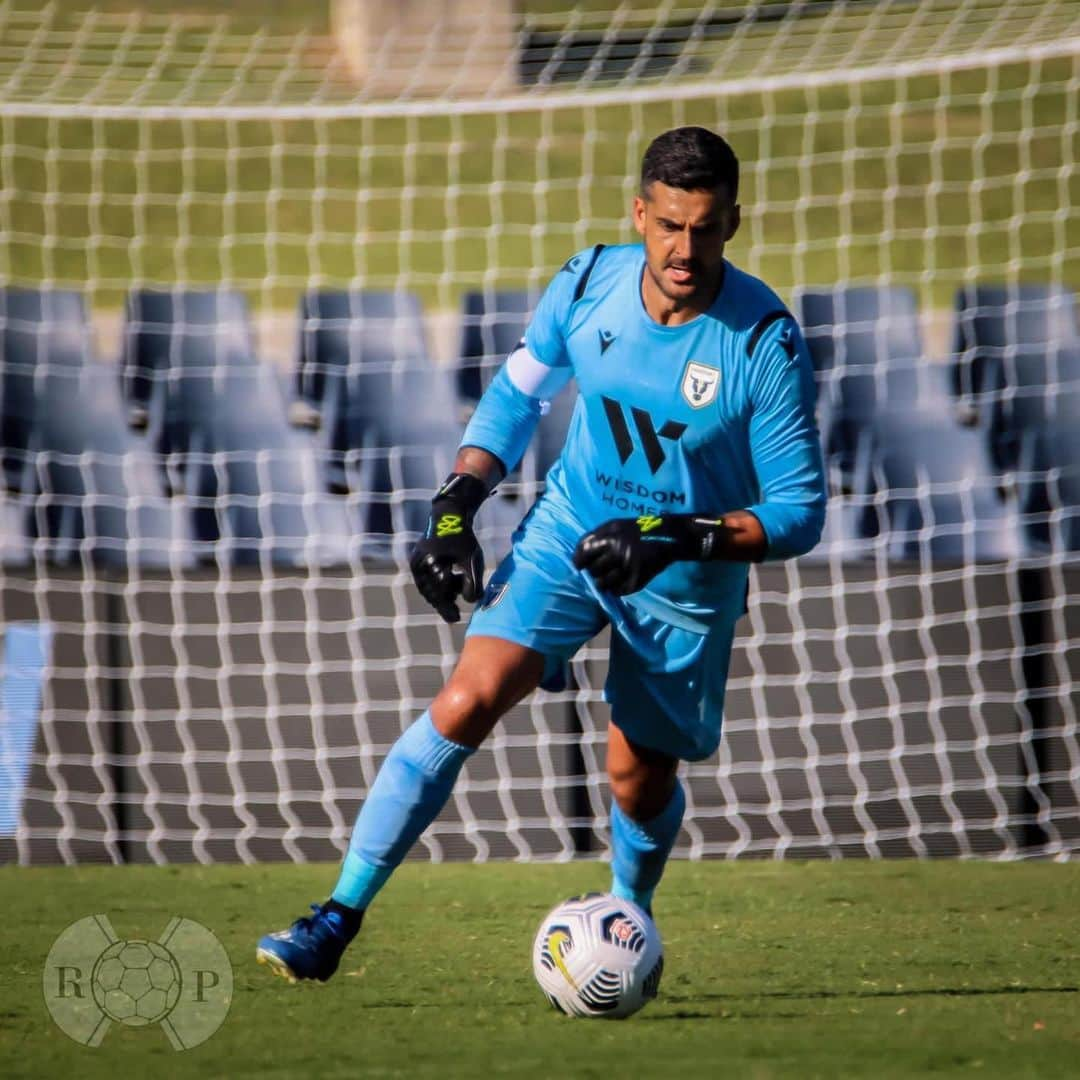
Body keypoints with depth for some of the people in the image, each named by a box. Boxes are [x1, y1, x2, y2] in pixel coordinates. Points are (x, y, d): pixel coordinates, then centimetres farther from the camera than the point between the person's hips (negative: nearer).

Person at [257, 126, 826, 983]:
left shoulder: (767, 344, -23)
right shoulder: (587, 285, -13)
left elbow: (800, 513, -18)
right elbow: (516, 394, 8)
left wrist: (676, 538, -30)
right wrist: (456, 507, -3)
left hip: (686, 579, -1)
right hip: (569, 530, 1)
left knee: (639, 780, 9)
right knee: (466, 702, -18)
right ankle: (338, 919, -16)